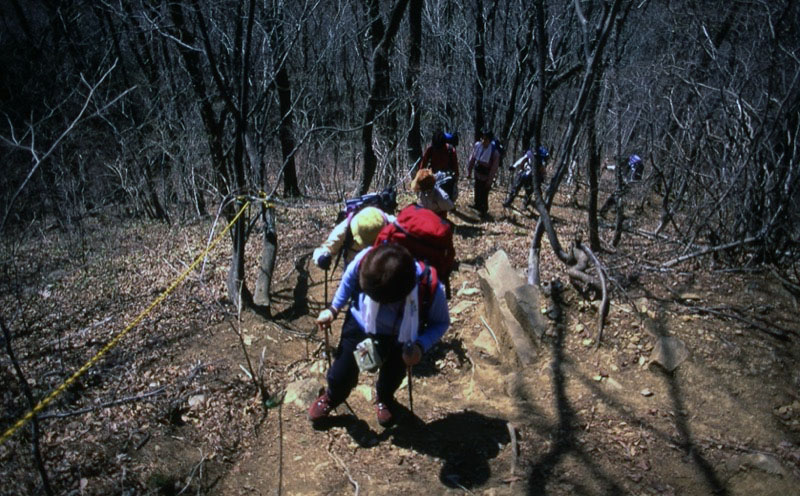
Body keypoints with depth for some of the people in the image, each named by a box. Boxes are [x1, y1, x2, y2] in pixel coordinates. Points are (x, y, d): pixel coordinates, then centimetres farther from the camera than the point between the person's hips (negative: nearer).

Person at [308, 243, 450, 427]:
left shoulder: (430, 288, -39)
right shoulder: (365, 259, -37)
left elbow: (441, 322, -16)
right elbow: (349, 277, -9)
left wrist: (421, 346, -31)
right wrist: (333, 308, -6)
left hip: (400, 337, -1)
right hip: (361, 322, 1)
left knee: (390, 381, 13)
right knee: (340, 376, 10)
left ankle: (385, 399, 55)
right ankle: (332, 397, 51)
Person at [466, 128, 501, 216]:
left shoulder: (494, 152, -26)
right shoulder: (477, 145, -13)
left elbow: (494, 168, -18)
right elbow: (472, 159, -1)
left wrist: (490, 180, -14)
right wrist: (469, 171, 5)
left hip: (486, 176, -5)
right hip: (477, 173, 5)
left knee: (484, 194, 5)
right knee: (477, 191, 24)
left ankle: (484, 210, 30)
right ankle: (477, 204, 50)